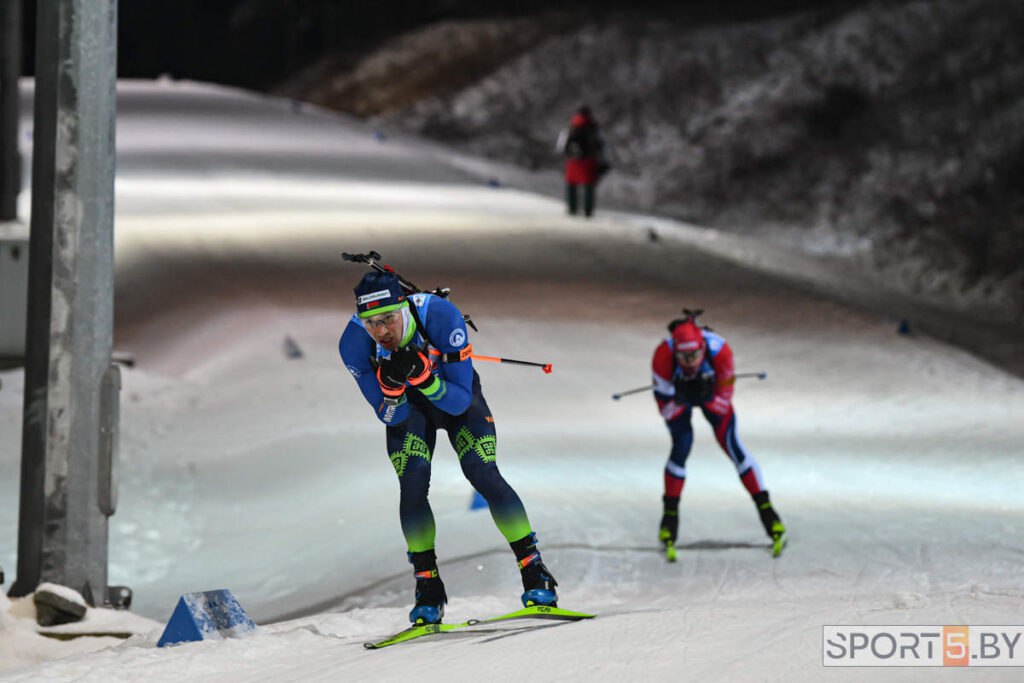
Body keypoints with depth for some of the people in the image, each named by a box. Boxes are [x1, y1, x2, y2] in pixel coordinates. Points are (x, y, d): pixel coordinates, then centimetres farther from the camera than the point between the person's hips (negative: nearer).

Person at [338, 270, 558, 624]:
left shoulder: (441, 316, -36)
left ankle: (535, 572, -10)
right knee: (413, 484, -19)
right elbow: (390, 416, -22)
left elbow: (460, 401, -31)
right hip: (406, 408, 1)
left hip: (457, 398, -1)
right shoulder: (354, 342, -29)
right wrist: (391, 386, -43)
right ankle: (428, 589, -6)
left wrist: (423, 376, -48)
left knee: (483, 474, -20)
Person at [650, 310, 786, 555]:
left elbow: (725, 394, -24)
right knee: (681, 446, -18)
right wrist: (678, 401, -45)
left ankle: (766, 510, -2)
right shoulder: (663, 355, -37)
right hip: (677, 392, -1)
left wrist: (708, 399, -43)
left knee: (731, 444, -8)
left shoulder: (719, 350, -37)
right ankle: (670, 515, -2)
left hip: (710, 391, 1)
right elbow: (663, 399, -26)